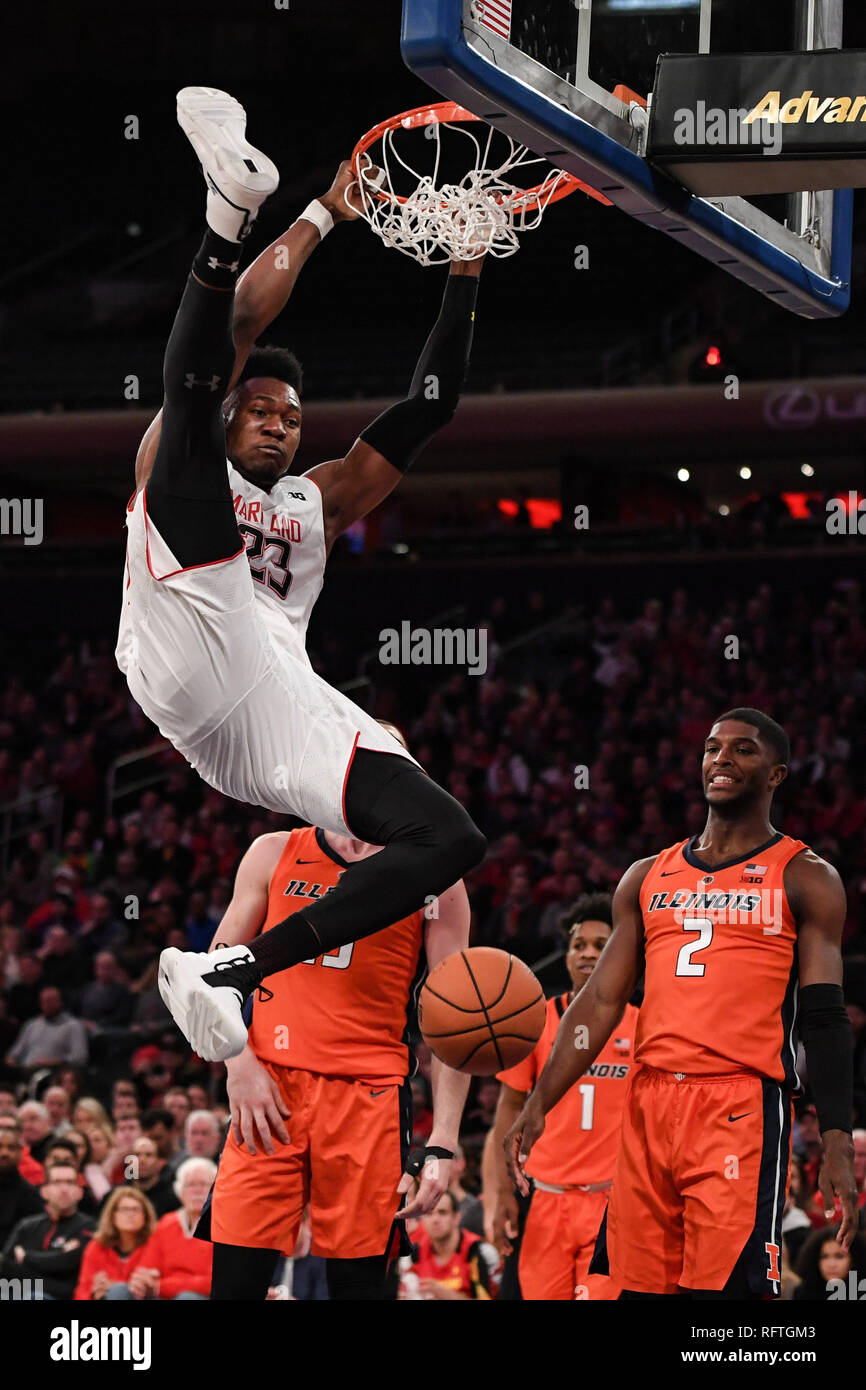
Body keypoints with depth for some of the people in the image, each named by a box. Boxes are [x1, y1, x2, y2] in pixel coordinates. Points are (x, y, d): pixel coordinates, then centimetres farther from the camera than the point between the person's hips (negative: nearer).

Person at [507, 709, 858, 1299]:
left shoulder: (806, 880, 4)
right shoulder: (648, 878, 18)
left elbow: (824, 1021, -2)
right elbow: (601, 1001, 17)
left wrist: (838, 1146, -12)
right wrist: (538, 1106, 7)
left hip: (741, 1109, -5)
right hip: (648, 1108, 5)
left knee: (726, 1288, -14)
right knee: (641, 1286, 5)